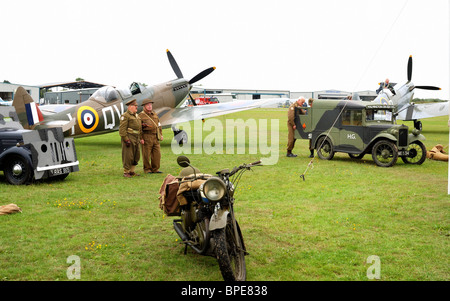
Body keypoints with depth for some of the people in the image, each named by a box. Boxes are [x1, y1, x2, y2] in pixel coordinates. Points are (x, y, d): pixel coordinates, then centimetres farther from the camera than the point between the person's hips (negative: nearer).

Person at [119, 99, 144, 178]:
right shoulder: (125, 116, -8)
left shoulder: (137, 116, 19)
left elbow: (140, 128, 24)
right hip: (129, 139, -8)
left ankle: (132, 171, 20)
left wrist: (141, 138, 18)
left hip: (136, 139, 9)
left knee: (136, 156, 11)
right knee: (128, 156, -5)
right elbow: (122, 129, -15)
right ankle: (126, 172, 4)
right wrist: (126, 140, -19)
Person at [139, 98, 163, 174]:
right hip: (146, 138, -5)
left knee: (157, 154, 5)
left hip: (156, 137, 6)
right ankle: (147, 169, 10)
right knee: (146, 155, -1)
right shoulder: (141, 115, -2)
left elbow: (159, 125, 22)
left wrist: (161, 134, 16)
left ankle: (155, 169, 14)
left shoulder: (155, 114, 17)